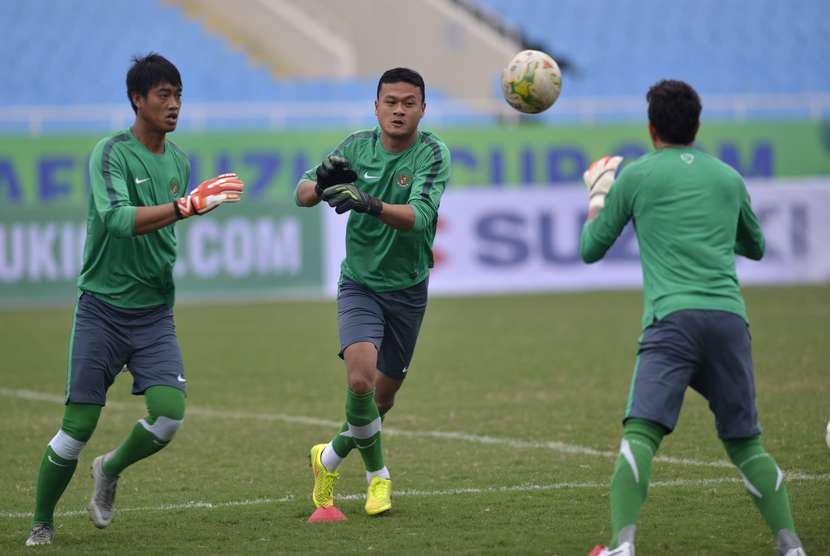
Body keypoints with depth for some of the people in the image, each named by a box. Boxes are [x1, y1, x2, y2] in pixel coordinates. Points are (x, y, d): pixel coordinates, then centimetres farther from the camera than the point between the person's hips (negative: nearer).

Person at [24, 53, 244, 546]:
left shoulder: (179, 161, 9)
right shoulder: (112, 153, -12)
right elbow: (116, 218, -29)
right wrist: (187, 205, -36)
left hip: (155, 315, 5)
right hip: (102, 308, -5)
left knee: (170, 413, -14)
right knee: (78, 425, -5)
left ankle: (111, 470, 17)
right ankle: (41, 525, 15)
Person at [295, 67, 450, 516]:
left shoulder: (433, 154, -14)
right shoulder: (357, 146, -5)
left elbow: (419, 215, -30)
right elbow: (301, 194, -2)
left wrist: (371, 204, -48)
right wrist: (320, 182, -26)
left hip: (408, 289, 0)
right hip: (359, 282, 0)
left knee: (383, 394, 10)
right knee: (360, 375, -22)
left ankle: (331, 457, 37)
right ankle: (377, 474, -2)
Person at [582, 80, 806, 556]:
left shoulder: (636, 176, 10)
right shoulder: (729, 178, 20)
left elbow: (591, 249, 20)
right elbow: (755, 247, 37)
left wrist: (597, 199, 38)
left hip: (673, 317, -4)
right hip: (730, 317, 4)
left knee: (641, 434, -14)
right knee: (746, 443, 14)